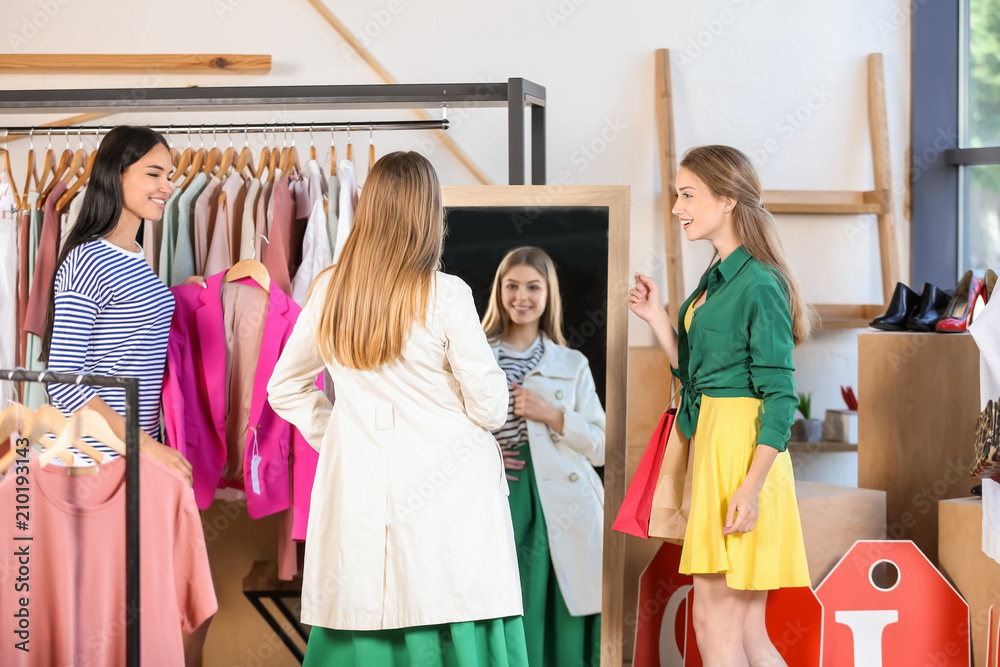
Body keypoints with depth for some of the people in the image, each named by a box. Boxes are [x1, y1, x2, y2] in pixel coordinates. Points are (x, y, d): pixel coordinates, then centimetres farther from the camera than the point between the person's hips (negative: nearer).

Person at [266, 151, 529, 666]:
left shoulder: (329, 290, 4)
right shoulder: (444, 295, -9)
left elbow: (284, 388, 14)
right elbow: (488, 405, -5)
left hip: (357, 486, 5)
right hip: (446, 487, -4)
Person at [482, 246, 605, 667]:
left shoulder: (572, 365, 11)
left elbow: (601, 446, 8)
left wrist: (553, 415, -6)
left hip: (562, 511, 1)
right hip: (499, 507, -1)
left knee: (563, 632, -2)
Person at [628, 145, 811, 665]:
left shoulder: (759, 285, -13)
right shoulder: (716, 279, 15)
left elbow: (780, 396, -16)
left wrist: (752, 486, -22)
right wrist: (656, 318, 10)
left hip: (742, 450, -9)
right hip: (709, 442, 10)